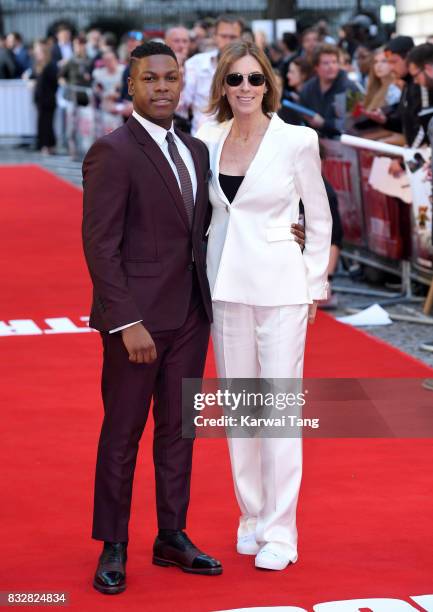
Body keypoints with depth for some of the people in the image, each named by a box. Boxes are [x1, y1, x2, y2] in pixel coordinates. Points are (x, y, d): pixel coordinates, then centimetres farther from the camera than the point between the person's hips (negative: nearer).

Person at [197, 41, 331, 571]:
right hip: (225, 284, 4)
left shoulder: (296, 140, -6)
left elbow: (319, 217, 1)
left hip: (281, 285, -4)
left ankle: (279, 531, 5)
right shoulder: (208, 143, 4)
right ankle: (251, 515, 23)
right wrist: (202, 276, 8)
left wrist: (314, 284, 0)